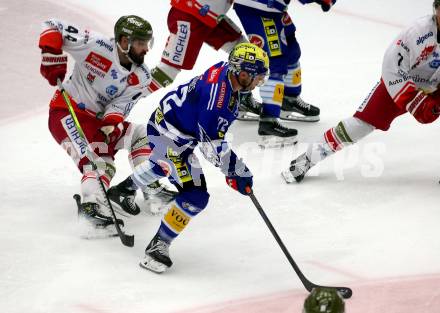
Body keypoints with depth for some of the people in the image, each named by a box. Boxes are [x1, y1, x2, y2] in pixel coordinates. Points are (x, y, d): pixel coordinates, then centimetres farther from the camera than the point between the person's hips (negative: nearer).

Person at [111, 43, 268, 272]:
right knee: (195, 197, -17)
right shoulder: (217, 90, -32)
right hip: (167, 131, -10)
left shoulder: (226, 74, -4)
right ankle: (158, 246, -9)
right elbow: (212, 142, -30)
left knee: (163, 165, 41)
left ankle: (125, 188, 67)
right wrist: (236, 171, -24)